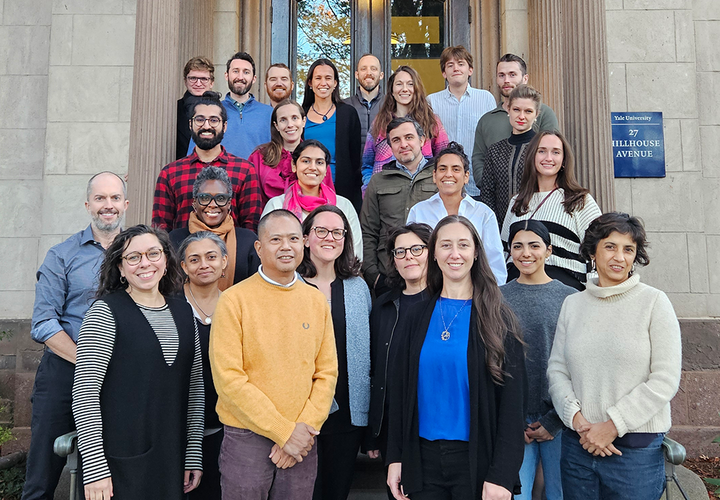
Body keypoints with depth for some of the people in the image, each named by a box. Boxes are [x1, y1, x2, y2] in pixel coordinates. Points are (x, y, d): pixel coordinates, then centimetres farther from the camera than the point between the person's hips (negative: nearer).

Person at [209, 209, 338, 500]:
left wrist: (305, 428, -7)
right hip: (247, 439, -3)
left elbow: (327, 372, 5)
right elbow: (228, 378, -13)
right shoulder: (234, 300, -8)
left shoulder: (316, 300, 5)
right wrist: (284, 432, -13)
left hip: (302, 443, 3)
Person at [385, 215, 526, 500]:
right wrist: (395, 457, 2)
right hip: (424, 458, 3)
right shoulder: (419, 317, 4)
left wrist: (501, 475, -14)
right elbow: (401, 390, 6)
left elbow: (512, 400, -9)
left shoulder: (497, 318, -6)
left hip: (477, 459, -2)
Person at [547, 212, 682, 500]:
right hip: (577, 444, 3)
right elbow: (556, 370, 5)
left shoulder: (654, 302, -4)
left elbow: (666, 379, -9)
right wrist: (578, 420, -10)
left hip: (636, 447, -3)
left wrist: (613, 426, -11)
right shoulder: (572, 304, 5)